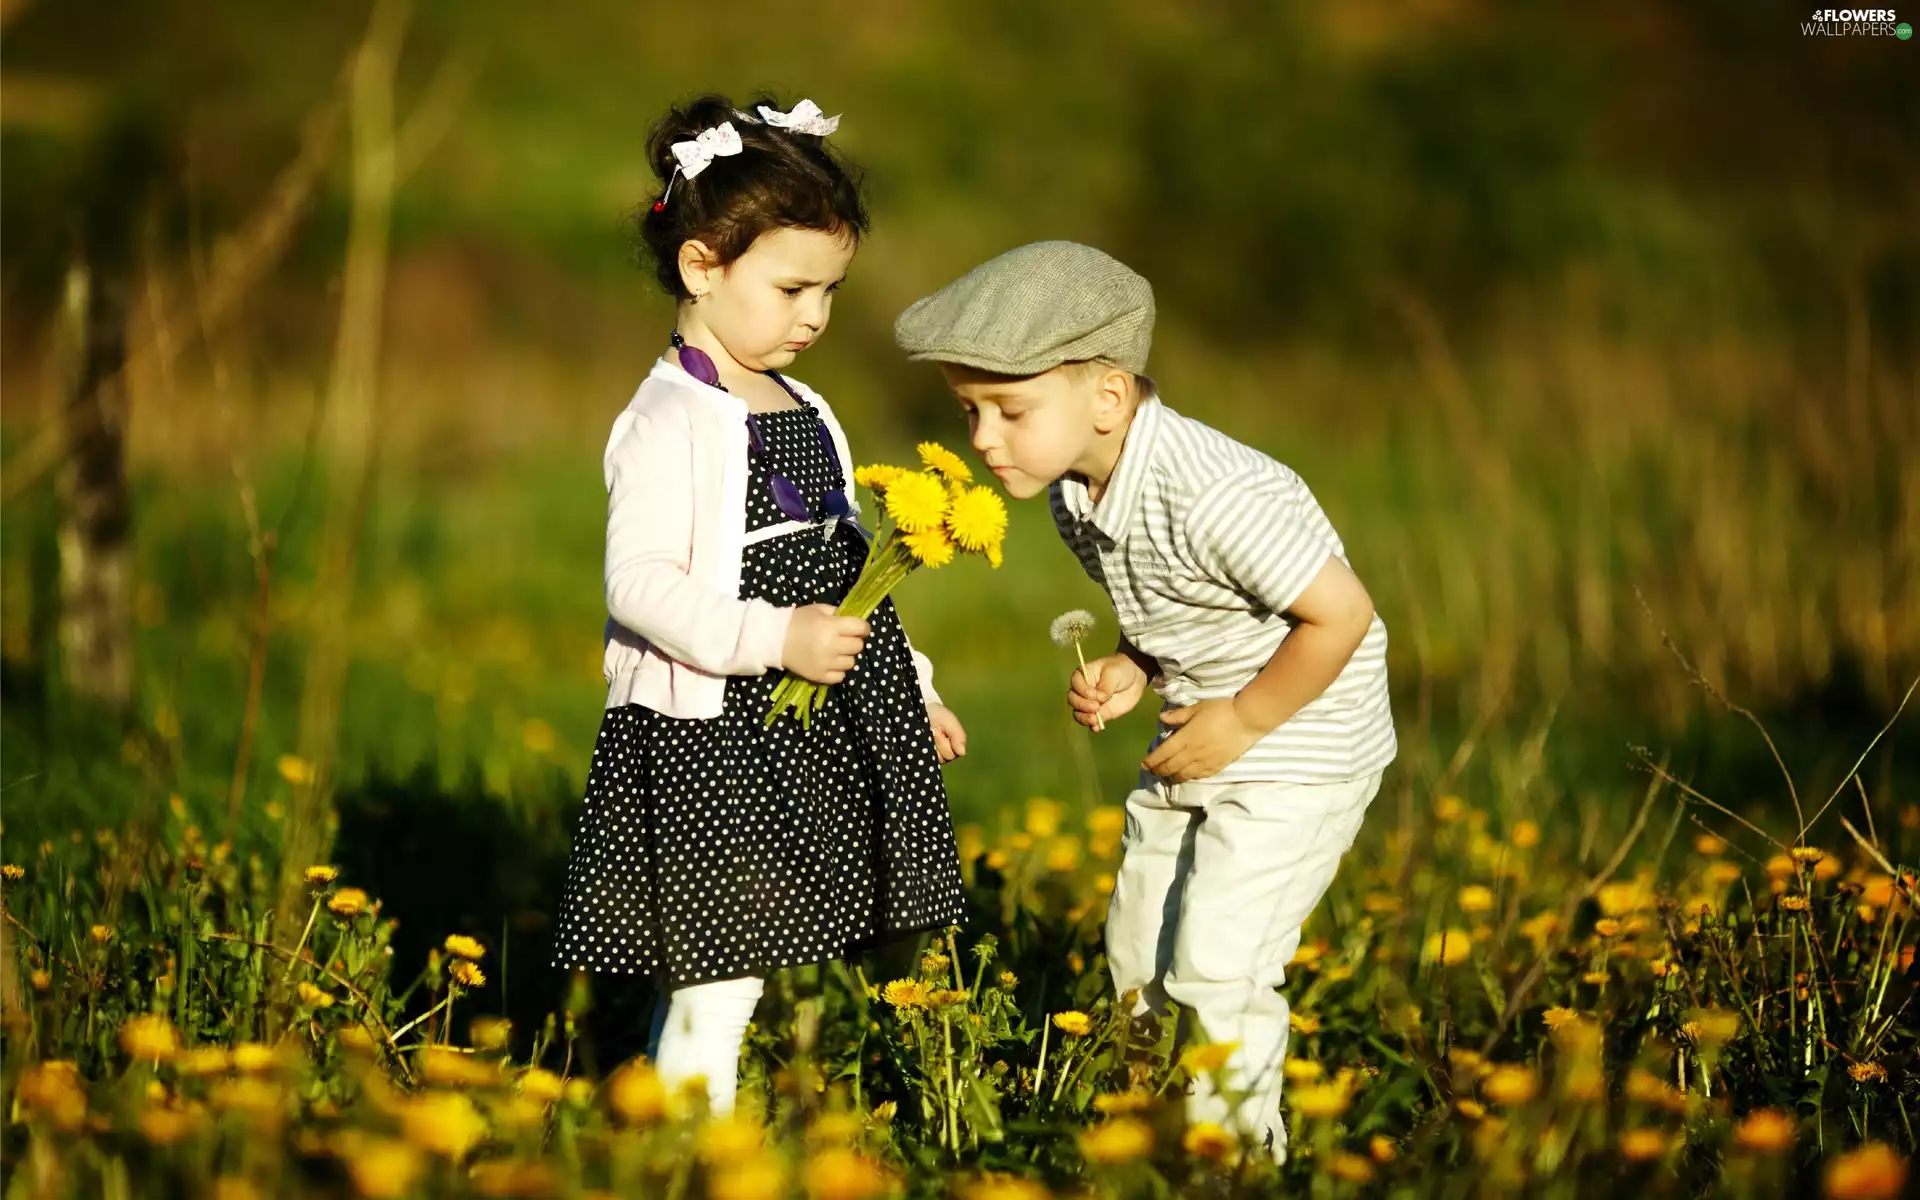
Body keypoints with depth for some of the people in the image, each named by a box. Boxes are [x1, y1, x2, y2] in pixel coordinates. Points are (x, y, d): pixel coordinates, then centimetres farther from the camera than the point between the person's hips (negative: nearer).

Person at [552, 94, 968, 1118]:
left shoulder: (804, 415, 15)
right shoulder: (670, 424, -13)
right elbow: (639, 584, -21)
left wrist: (910, 687, 24)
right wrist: (772, 639, -27)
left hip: (811, 738, 8)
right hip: (711, 738, -8)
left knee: (733, 979, 11)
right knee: (714, 992, -5)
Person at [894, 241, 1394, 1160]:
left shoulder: (1214, 496, -33)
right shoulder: (1076, 493, -4)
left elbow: (1341, 614, -28)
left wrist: (1242, 721, -20)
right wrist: (1131, 672, -6)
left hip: (1301, 748, -9)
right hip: (1192, 745, 9)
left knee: (1217, 965, -11)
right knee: (1138, 959, 14)